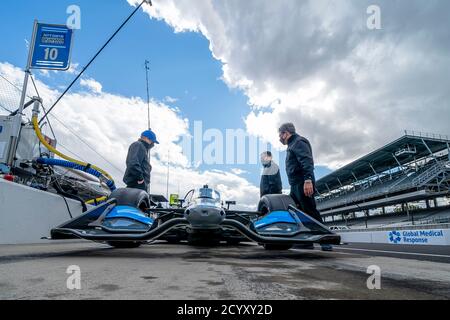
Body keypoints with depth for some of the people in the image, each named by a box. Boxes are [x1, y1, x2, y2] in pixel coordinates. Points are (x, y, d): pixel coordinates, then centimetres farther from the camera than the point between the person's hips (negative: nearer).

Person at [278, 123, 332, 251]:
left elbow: (307, 161, -19)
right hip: (295, 185, 10)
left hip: (303, 184, -10)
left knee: (311, 213, -9)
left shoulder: (299, 142, -4)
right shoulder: (292, 145, 26)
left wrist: (308, 180, -31)